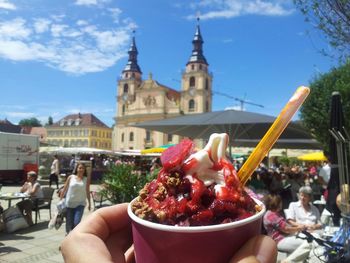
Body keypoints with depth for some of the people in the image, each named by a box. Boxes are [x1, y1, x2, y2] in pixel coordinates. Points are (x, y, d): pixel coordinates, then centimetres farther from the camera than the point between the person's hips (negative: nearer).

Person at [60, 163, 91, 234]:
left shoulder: (86, 179, 2)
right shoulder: (71, 177, 0)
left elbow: (87, 192, 9)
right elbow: (65, 189, 5)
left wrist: (89, 203, 11)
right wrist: (60, 200, 4)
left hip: (80, 204, 0)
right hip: (69, 203, 1)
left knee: (77, 222, -11)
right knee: (69, 222, 10)